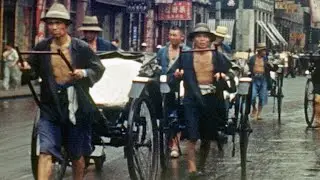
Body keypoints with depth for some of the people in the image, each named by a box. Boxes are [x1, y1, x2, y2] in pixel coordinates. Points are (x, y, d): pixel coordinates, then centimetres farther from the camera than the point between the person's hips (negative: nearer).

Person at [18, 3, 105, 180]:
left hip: (76, 109, -1)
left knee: (77, 155, 14)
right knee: (45, 152, -10)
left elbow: (99, 69, -1)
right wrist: (28, 68, -10)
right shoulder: (41, 47, 0)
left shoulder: (81, 47, -8)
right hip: (50, 109, 1)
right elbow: (35, 71, 12)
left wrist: (84, 73, -20)